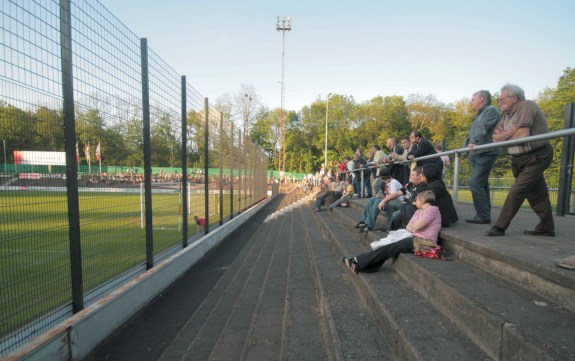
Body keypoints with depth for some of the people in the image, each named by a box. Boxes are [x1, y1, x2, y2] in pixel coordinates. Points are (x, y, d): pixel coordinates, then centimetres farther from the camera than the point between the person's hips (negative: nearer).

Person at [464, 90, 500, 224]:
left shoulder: (491, 110, -5)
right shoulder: (478, 115, 23)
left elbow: (483, 129, -20)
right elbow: (472, 134, 22)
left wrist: (474, 142, -31)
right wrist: (465, 146, 9)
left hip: (486, 154, -10)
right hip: (477, 154, 10)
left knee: (475, 183, -16)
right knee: (482, 184, 10)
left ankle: (483, 216, -10)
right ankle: (484, 215, 17)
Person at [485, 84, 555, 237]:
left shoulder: (526, 106, -13)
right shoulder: (507, 114, 10)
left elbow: (523, 136, -22)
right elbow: (495, 137, 3)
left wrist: (504, 135, -4)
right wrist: (512, 131, -14)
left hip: (536, 157, -8)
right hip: (519, 160, 8)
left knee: (517, 191, -12)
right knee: (536, 194, 14)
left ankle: (500, 227, -9)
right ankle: (546, 228, 24)